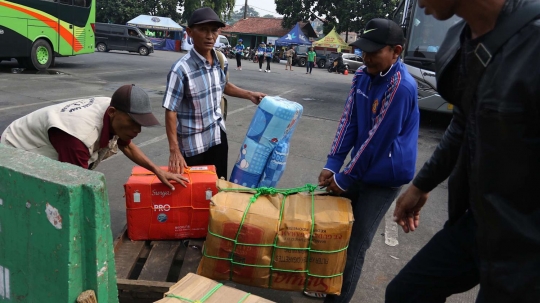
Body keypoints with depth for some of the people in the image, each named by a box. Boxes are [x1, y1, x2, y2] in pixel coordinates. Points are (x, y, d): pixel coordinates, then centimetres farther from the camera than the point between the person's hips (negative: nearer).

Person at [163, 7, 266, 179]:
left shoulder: (222, 61, -3)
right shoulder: (181, 69, -22)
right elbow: (171, 111, -19)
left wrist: (249, 95, 10)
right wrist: (174, 150, -22)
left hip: (219, 136, 5)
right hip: (193, 144, -5)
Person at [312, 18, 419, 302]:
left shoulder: (402, 87, -25)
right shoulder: (362, 75, 0)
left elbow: (377, 140, -23)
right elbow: (348, 121, 2)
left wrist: (345, 177, -15)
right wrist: (333, 164, -5)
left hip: (383, 178, -8)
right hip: (358, 168, 8)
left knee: (354, 245, 0)